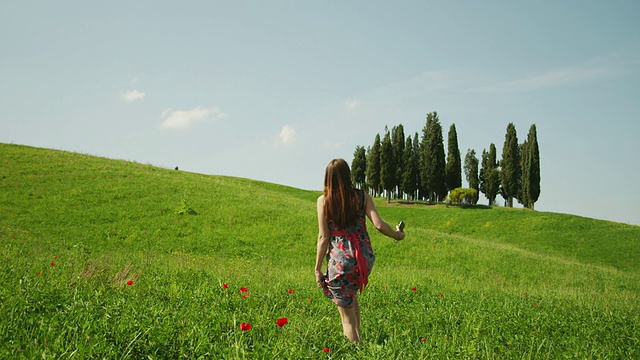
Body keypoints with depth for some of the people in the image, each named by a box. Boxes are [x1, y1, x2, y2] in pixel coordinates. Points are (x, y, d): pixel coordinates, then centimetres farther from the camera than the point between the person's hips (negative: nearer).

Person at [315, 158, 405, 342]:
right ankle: (357, 337, 37)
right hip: (365, 258, 4)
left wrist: (318, 269, -1)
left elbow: (323, 237, -6)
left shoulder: (324, 200, -4)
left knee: (347, 317, 8)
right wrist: (397, 235, 12)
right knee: (351, 294, 34)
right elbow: (379, 225, -7)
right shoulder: (362, 197, 1)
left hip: (340, 260, -4)